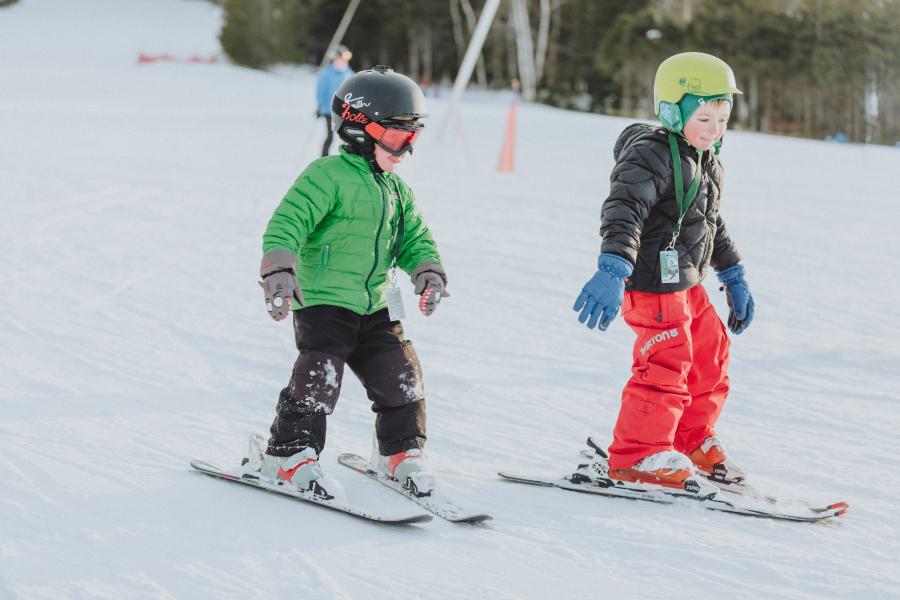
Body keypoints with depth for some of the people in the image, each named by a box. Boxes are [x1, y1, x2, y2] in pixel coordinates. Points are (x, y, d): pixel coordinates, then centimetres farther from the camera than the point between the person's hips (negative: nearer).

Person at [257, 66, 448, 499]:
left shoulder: (397, 191, 14)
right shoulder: (328, 176, -11)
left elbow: (415, 237, 21)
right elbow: (288, 222, -19)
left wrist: (428, 272, 2)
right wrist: (279, 272, -30)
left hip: (375, 308, 7)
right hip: (323, 302, -7)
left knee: (401, 377, 6)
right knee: (319, 378, -14)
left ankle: (400, 452, 23)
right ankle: (290, 455, -2)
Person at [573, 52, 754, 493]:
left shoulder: (706, 164, 14)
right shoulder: (651, 155, -18)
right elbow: (623, 210, -32)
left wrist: (733, 278, 29)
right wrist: (612, 270, -46)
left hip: (688, 284, 10)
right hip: (653, 283, -10)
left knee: (709, 357, 17)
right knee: (666, 364, -11)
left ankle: (691, 441, 33)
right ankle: (637, 456, -2)